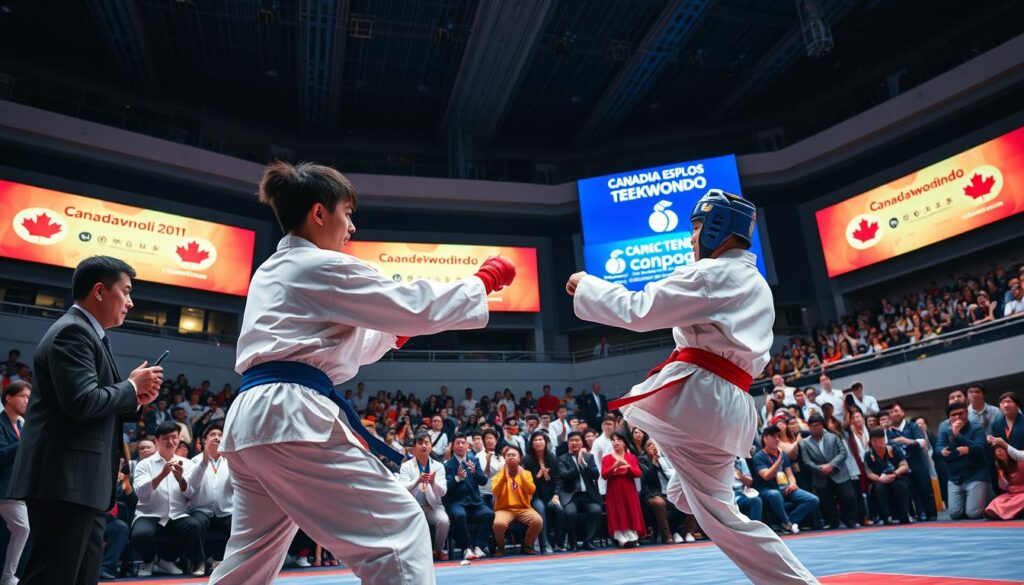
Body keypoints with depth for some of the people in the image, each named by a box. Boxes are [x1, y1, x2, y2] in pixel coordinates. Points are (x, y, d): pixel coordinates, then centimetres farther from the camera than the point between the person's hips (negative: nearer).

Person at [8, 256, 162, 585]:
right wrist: (132, 386, -8)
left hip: (83, 484, 10)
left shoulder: (89, 334, 21)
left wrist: (134, 397, 7)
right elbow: (82, 402, -23)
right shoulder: (73, 331, -11)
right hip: (66, 482, -10)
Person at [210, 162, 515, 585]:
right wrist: (483, 280, 6)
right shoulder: (323, 266, -5)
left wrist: (397, 331, 26)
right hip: (291, 416, -10)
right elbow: (415, 306, -5)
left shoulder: (270, 273, 23)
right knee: (398, 529, -9)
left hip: (250, 419, 10)